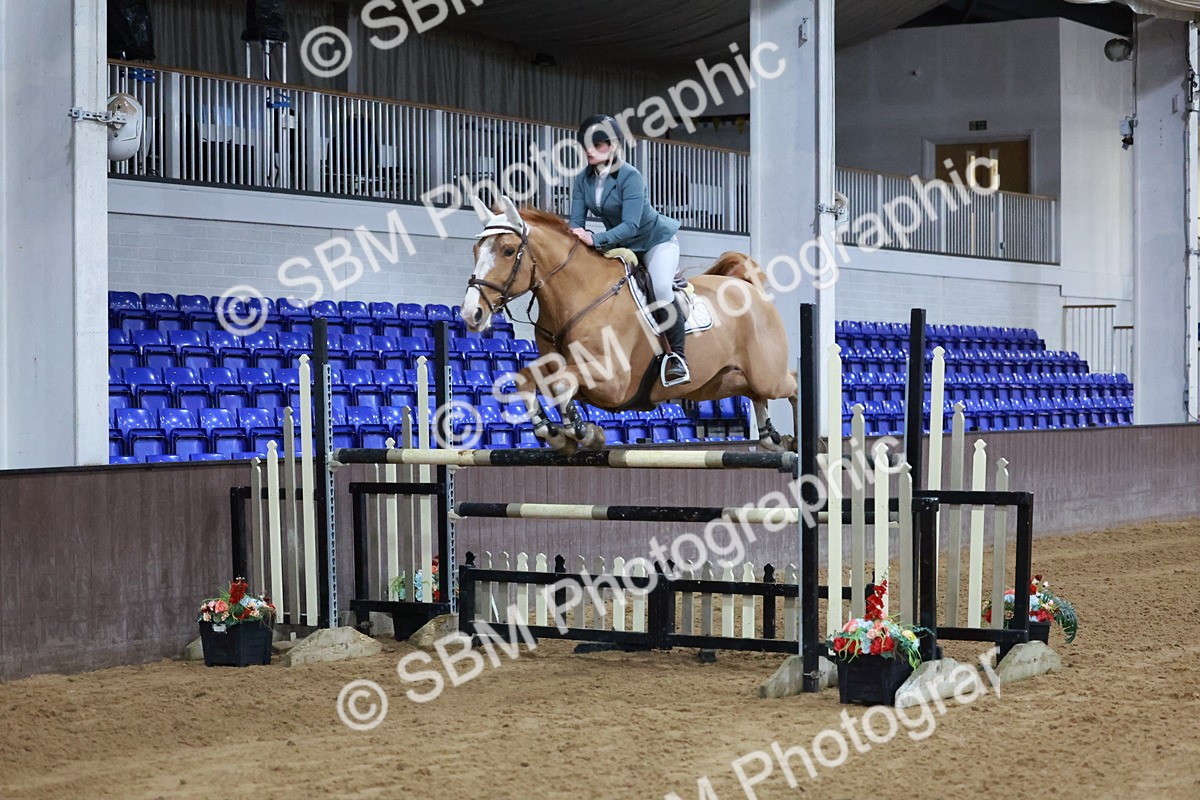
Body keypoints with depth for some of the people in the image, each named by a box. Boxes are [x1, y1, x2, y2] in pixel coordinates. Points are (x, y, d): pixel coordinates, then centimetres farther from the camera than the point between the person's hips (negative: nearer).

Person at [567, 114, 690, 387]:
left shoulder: (630, 176, -27)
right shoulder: (583, 180, -8)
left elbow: (630, 225, -34)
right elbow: (576, 221, -9)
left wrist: (596, 240, -45)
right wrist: (575, 236, -32)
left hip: (656, 239, -8)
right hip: (621, 246, 8)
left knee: (660, 287, -30)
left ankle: (677, 355, -23)